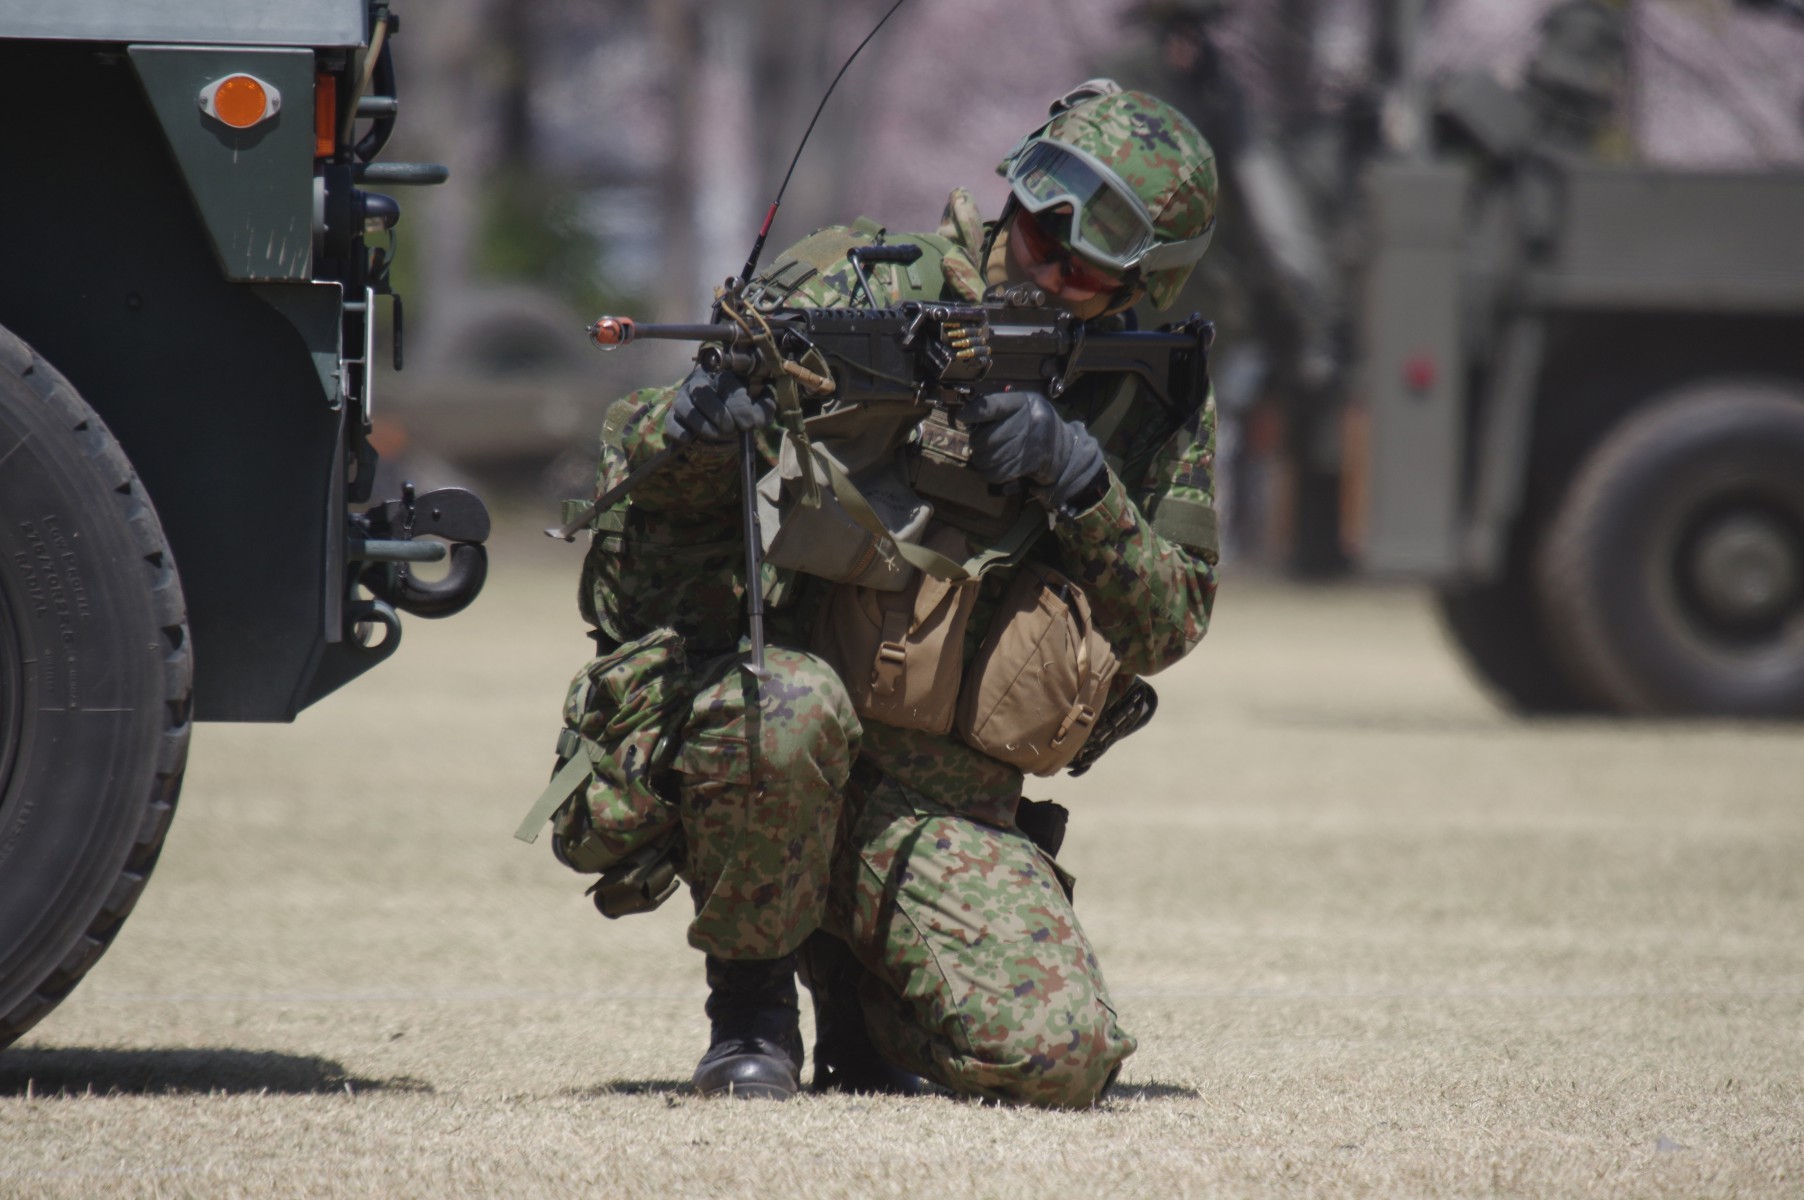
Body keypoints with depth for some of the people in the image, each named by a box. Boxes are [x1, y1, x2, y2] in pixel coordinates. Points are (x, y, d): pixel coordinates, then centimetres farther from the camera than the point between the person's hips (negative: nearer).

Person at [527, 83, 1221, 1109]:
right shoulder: (863, 293, -2)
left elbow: (1166, 628, 1)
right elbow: (637, 473, -1)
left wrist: (1078, 477, -15)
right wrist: (694, 421, -26)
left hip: (943, 804, 2)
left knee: (1061, 1062, -20)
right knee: (790, 706, -40)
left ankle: (856, 996, 15)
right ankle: (752, 1006, -11)